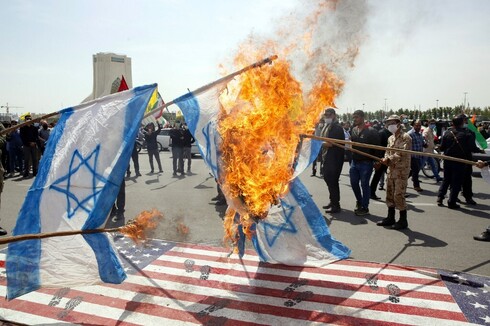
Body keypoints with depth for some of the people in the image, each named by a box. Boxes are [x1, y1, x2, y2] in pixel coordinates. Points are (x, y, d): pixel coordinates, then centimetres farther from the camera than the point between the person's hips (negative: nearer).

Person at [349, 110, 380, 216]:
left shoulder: (371, 131, -11)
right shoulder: (354, 130, 8)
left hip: (366, 163, -6)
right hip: (355, 161, 6)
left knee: (364, 184, 2)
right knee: (354, 183, 13)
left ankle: (365, 208, 14)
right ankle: (359, 201, 36)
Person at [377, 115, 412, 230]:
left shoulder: (406, 138, -9)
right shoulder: (390, 138, 15)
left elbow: (402, 153, -19)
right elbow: (387, 151, 11)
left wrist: (389, 159, -26)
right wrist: (386, 159, -10)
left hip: (401, 171, -8)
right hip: (391, 170, 8)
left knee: (399, 195, -7)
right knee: (390, 195, 12)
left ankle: (403, 221, 5)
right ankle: (390, 218, 23)